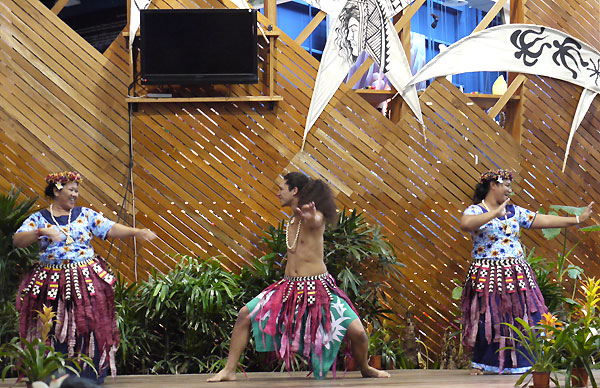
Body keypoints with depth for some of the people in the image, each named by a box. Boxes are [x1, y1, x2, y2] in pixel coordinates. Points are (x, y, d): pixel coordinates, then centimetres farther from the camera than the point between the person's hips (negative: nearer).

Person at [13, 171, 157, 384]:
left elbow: (111, 229, 2)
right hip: (53, 284, -1)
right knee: (56, 334, 2)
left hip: (86, 282, 1)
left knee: (90, 330, -4)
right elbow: (17, 241, -6)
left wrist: (136, 231, -13)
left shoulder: (86, 215, 8)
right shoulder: (38, 218, 5)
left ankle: (92, 378, 7)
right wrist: (42, 232, -21)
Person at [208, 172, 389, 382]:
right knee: (246, 314, -6)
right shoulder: (290, 221, 11)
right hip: (290, 287, 7)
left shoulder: (314, 217, -13)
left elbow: (316, 221, -40)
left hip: (318, 288, -7)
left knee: (357, 332, -16)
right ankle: (229, 370, 3)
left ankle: (365, 369, 16)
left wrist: (310, 216, -61)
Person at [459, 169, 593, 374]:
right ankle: (481, 363, 13)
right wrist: (494, 213, -22)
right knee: (488, 320, -2)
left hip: (516, 275, 6)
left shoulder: (514, 212, 15)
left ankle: (526, 362, 11)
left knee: (527, 318, 1)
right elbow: (465, 223, -27)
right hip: (489, 276, -5)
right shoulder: (475, 211, -4)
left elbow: (543, 220, 14)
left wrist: (578, 219, 12)